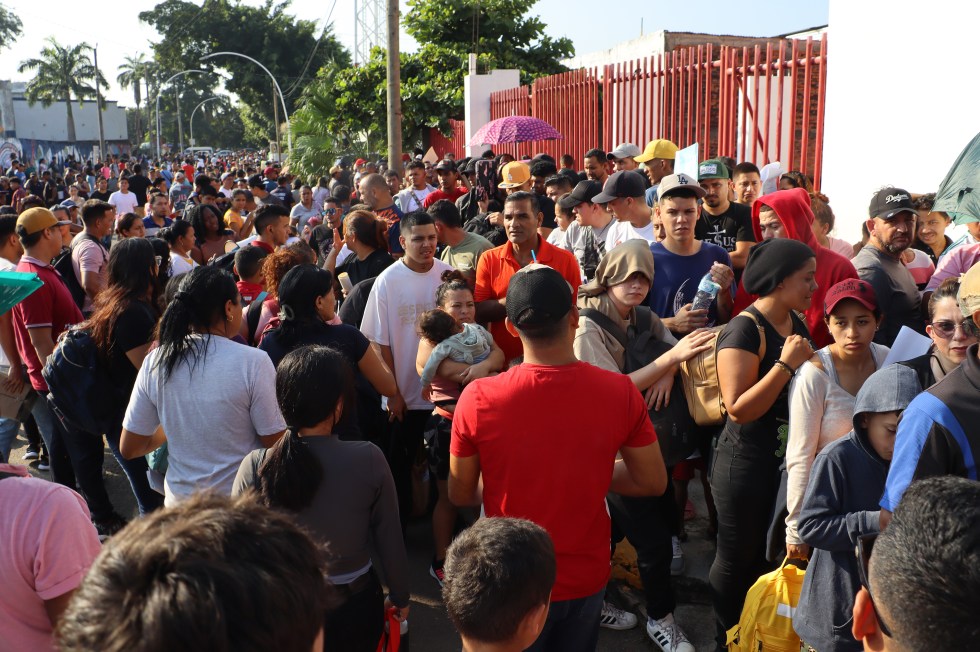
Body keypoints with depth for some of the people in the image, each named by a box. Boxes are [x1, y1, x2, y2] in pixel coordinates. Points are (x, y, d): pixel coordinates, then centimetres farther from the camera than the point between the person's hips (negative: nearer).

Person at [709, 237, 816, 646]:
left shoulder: (796, 324, 5)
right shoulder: (744, 330, -20)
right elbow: (739, 409, -26)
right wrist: (785, 364, -26)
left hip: (789, 459, 8)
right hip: (747, 463, -8)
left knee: (770, 557, 21)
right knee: (737, 559, 9)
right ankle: (728, 640, 29)